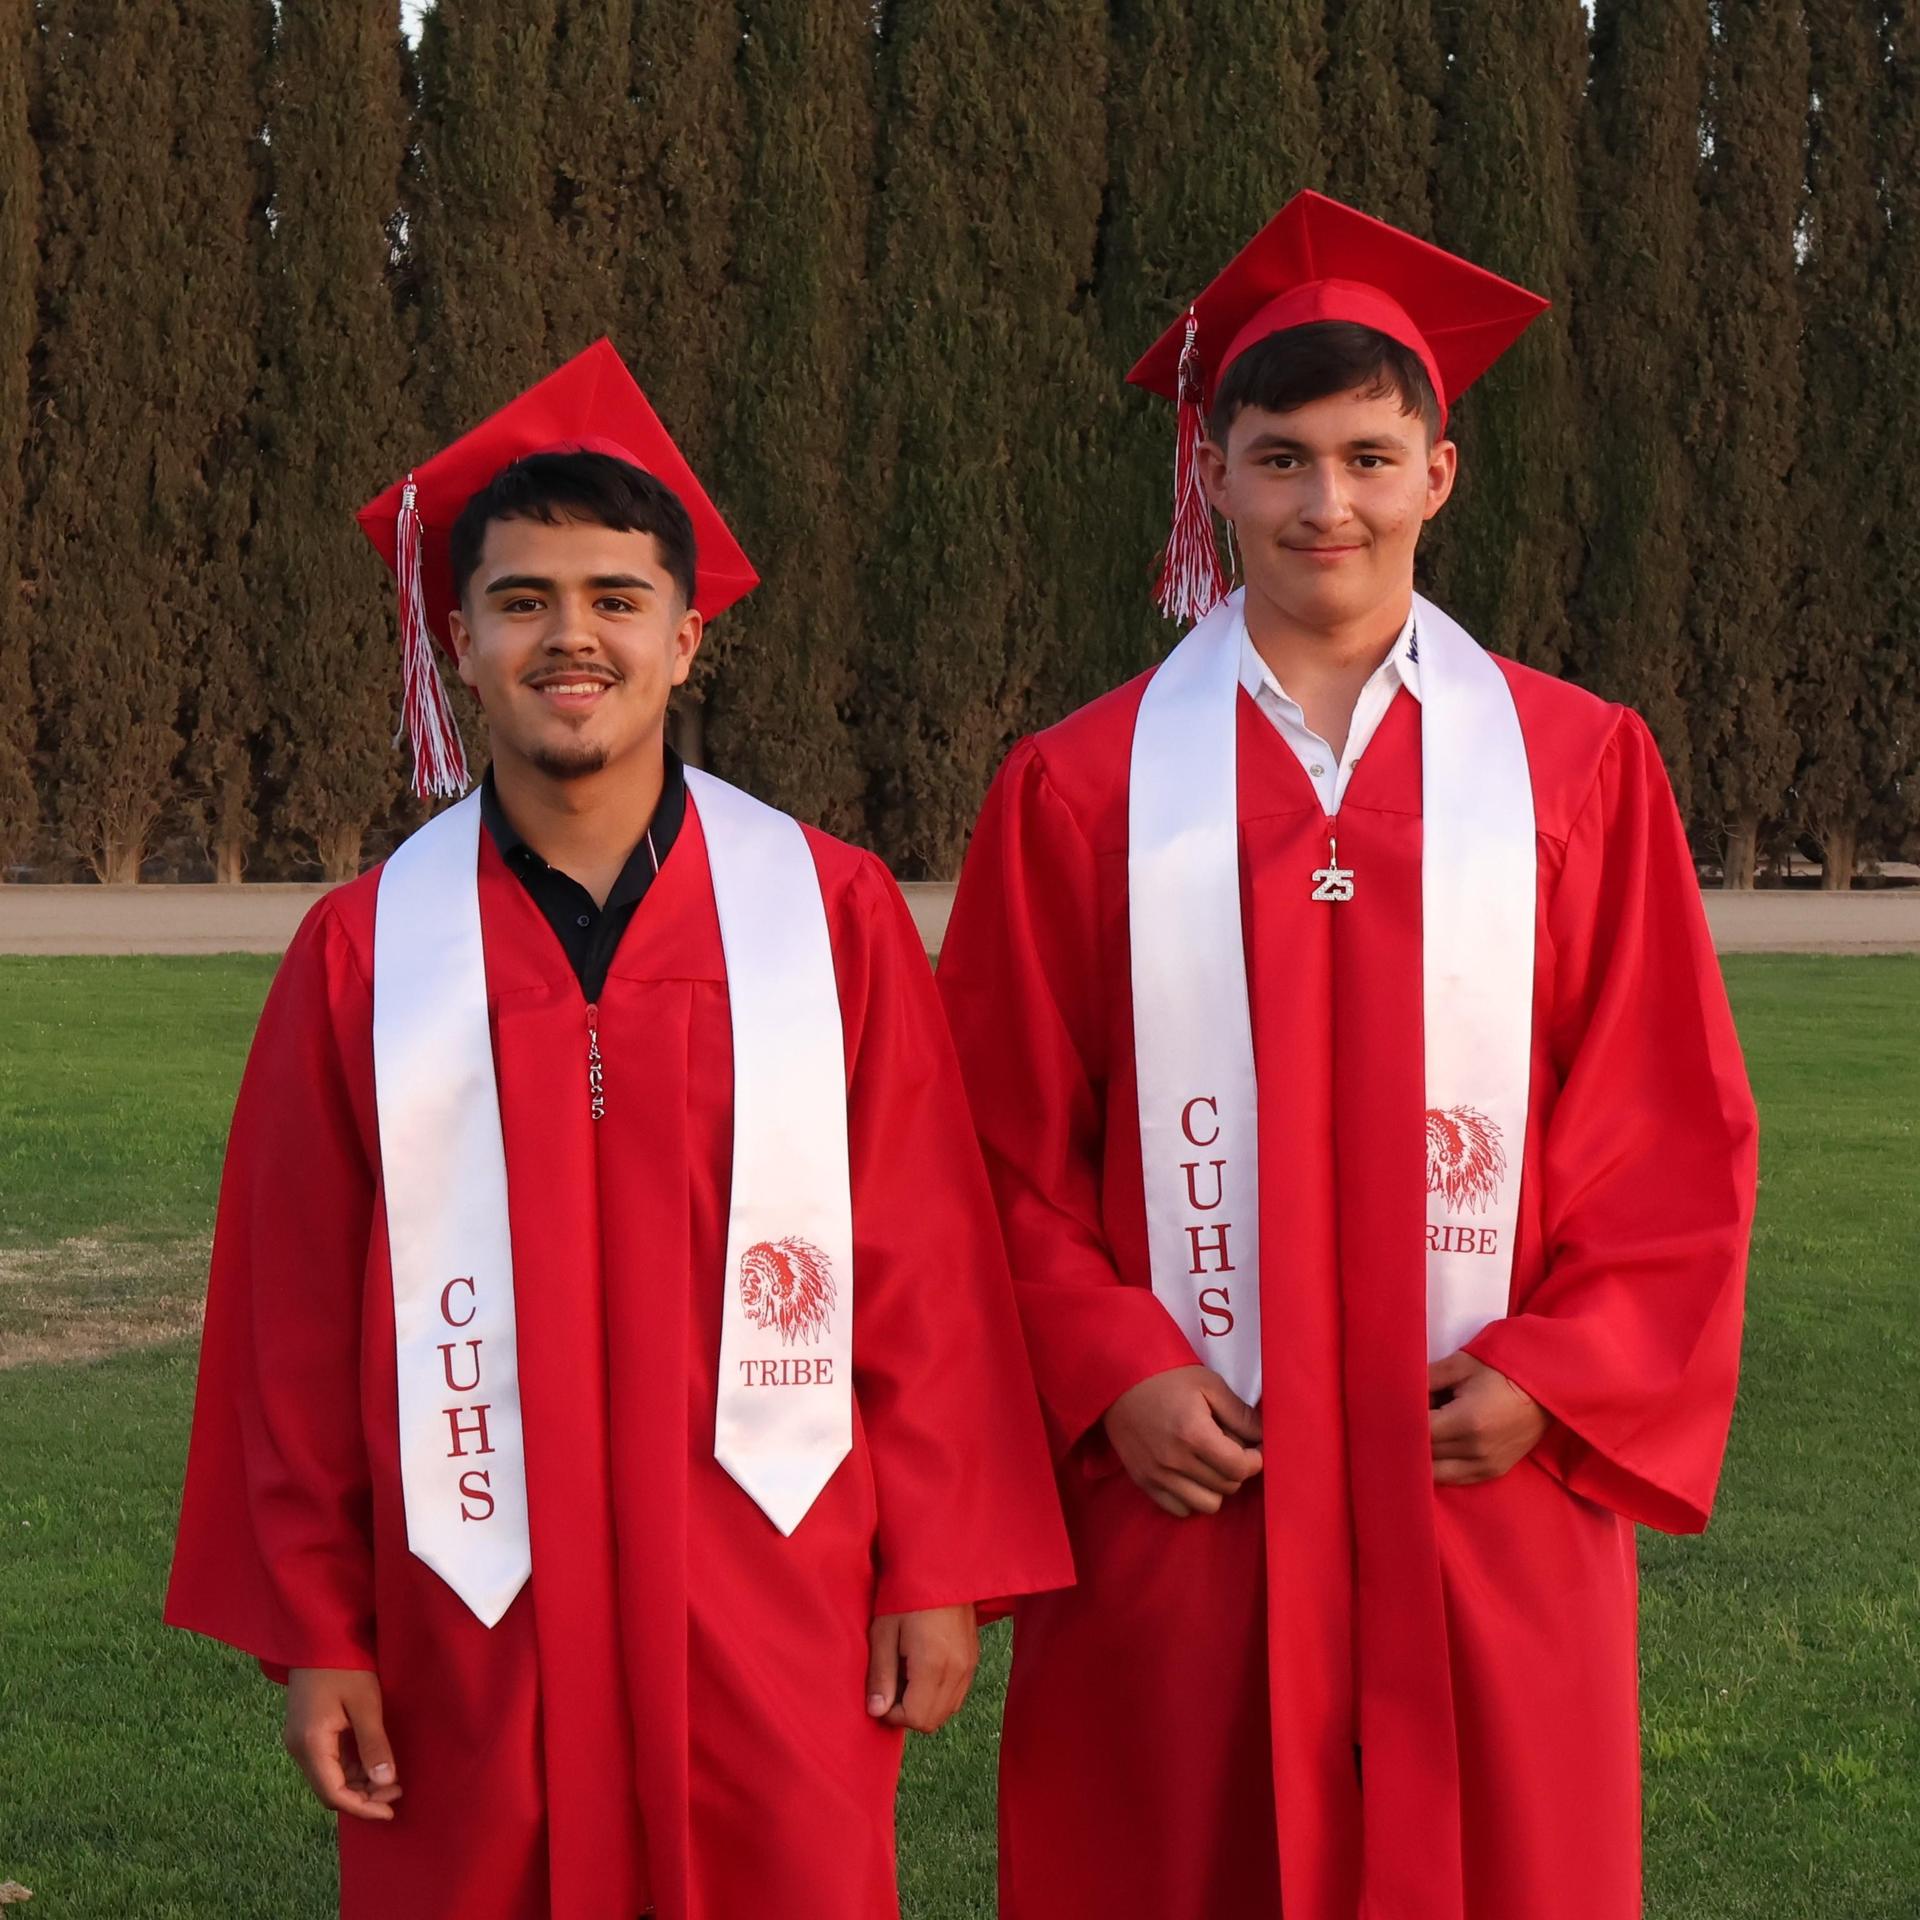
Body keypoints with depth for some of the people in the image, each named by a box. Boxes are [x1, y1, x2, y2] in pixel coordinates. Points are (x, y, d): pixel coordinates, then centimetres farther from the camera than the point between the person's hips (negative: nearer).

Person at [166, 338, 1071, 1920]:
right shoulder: (366, 953, 1)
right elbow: (294, 1321, 3)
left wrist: (939, 1572, 0)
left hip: (773, 1617, 0)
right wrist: (313, 1630, 3)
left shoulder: (834, 915, 0)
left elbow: (926, 1271, 1)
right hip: (476, 1631, 1)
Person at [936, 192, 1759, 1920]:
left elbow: (1672, 1128, 3)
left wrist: (1562, 1378, -8)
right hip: (1185, 1493, 0)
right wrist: (1109, 1375, -10)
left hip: (1486, 1486, 1)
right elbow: (1009, 1144, 3)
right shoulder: (1082, 790, 2)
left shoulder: (1579, 771, 3)